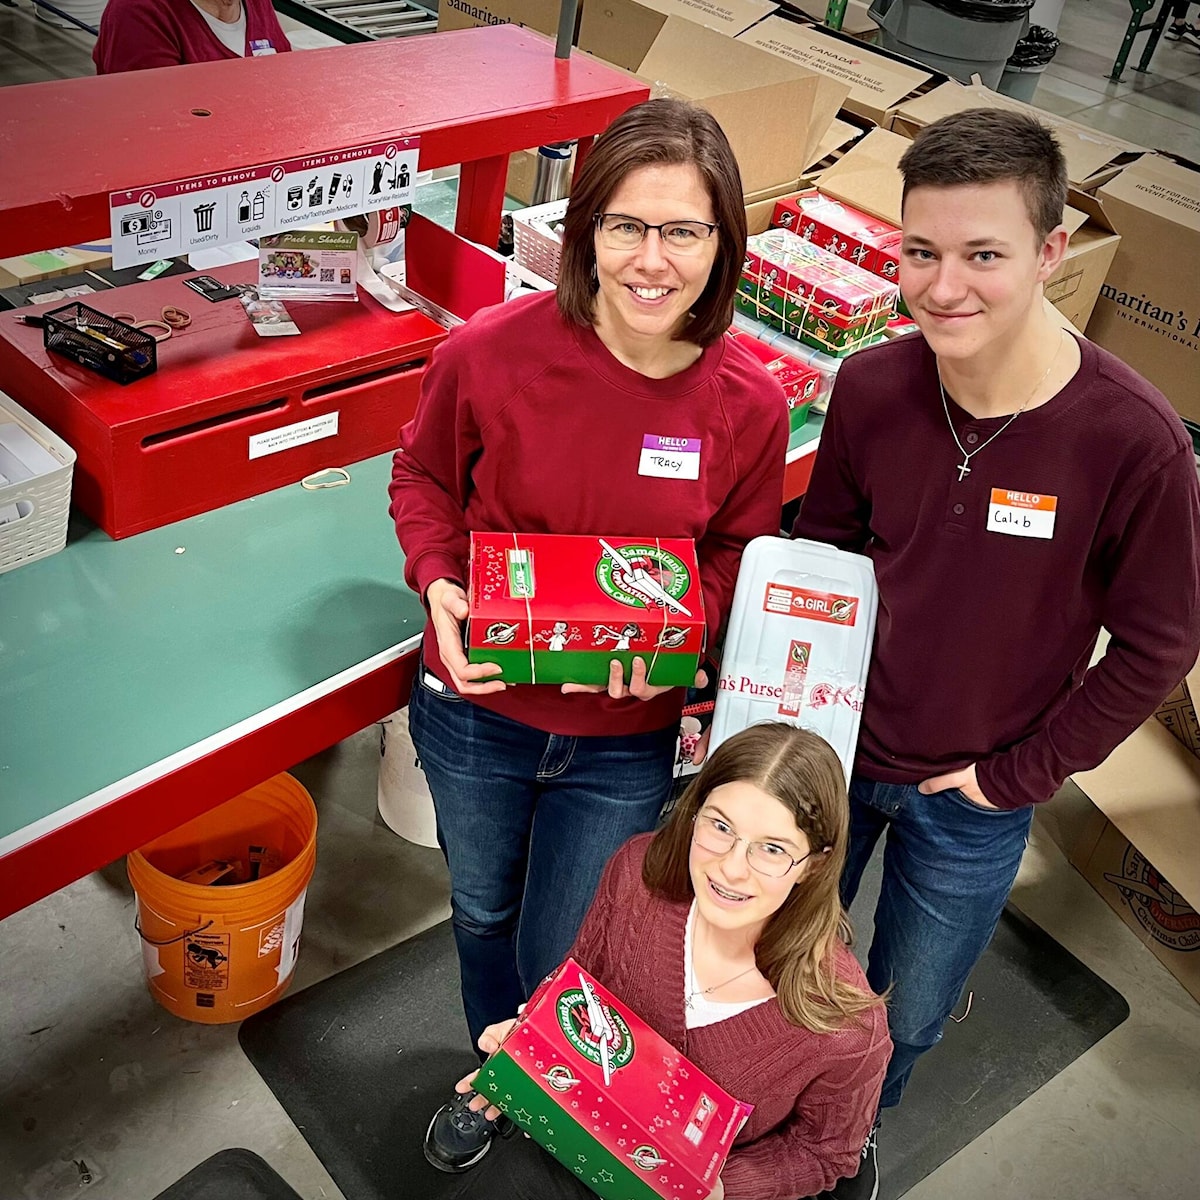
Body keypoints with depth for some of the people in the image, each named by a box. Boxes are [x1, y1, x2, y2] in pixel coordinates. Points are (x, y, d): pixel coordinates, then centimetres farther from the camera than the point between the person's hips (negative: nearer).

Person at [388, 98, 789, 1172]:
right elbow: (423, 477, -1)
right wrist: (440, 583, -20)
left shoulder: (750, 406, -17)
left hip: (626, 738, -1)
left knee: (559, 956, 17)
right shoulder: (492, 351, -20)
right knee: (483, 911, 28)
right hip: (476, 712, 1)